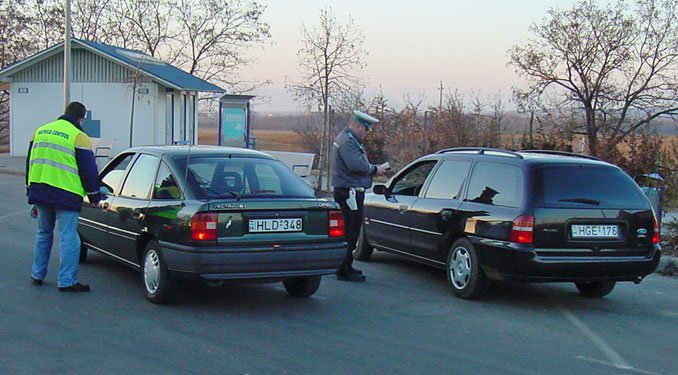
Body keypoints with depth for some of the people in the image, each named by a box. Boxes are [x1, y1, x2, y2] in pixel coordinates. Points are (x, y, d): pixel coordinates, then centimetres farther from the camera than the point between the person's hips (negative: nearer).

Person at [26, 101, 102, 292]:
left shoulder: (40, 131, 14)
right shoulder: (78, 137, -6)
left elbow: (30, 162, 21)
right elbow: (88, 169, -7)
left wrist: (31, 188, 29)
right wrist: (94, 195, 3)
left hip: (39, 191, 6)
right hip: (66, 195, -6)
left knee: (43, 233, 20)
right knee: (68, 237, -3)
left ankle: (37, 275, 24)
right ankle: (67, 281, -5)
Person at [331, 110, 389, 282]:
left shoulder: (350, 139, 20)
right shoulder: (347, 141, -16)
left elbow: (359, 164, 21)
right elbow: (356, 165, -25)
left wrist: (375, 168, 7)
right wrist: (375, 169, -11)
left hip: (350, 192, 11)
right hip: (349, 192, -11)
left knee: (350, 231, 17)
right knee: (350, 233, -8)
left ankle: (346, 267, 25)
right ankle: (345, 271, -5)